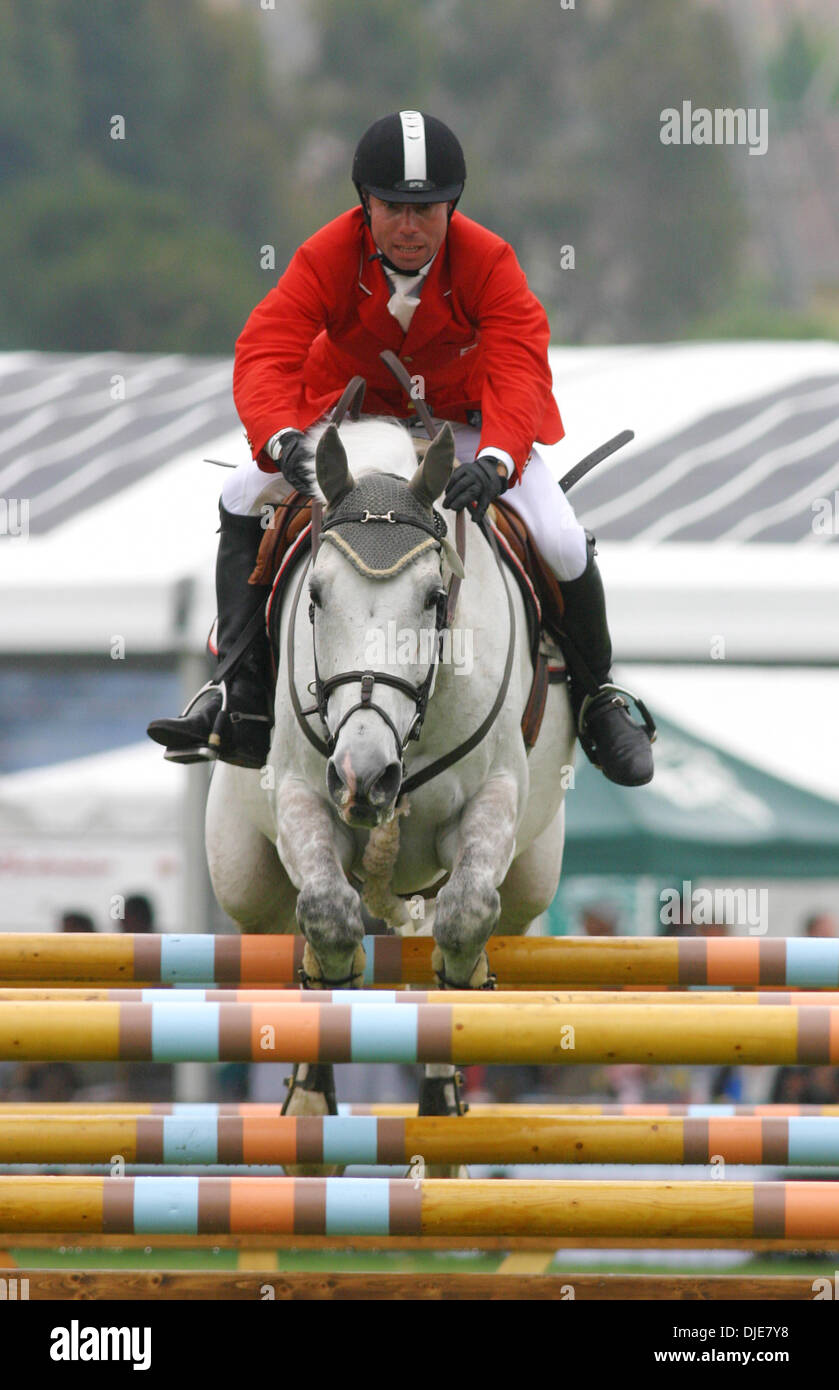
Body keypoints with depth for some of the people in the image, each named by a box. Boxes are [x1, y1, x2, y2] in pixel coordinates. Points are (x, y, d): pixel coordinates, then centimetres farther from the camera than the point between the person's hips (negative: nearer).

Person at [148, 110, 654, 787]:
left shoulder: (487, 262, -27)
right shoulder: (326, 259, -25)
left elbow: (519, 369, -37)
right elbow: (266, 351, -34)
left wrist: (495, 461, -56)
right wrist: (280, 438, -55)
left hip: (468, 415, -2)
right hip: (352, 412, 2)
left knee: (562, 545, -19)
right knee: (244, 499, -17)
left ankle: (599, 698, 9)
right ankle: (242, 695, -10)